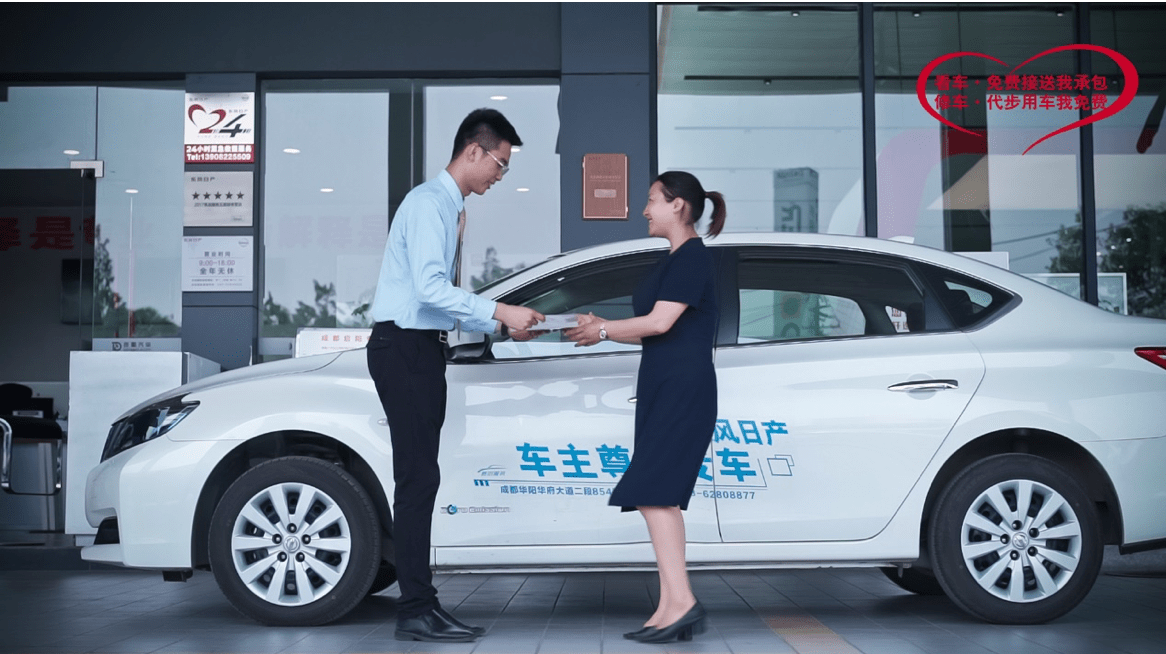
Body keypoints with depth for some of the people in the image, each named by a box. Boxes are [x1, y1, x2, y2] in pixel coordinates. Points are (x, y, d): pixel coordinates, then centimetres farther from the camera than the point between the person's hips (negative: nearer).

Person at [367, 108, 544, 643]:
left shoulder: (449, 207, 19)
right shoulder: (428, 203, -11)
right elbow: (429, 288, -22)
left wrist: (498, 325, 14)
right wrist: (498, 312, -19)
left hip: (423, 349, 10)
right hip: (402, 347, -10)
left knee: (420, 479, 9)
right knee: (417, 478, -10)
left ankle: (420, 602, 13)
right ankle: (415, 611, -7)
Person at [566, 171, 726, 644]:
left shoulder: (693, 256, -9)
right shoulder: (671, 262, 20)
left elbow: (660, 322, -16)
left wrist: (602, 330, -4)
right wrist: (601, 327, 14)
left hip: (684, 390, -10)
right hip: (662, 390, 10)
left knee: (653, 492, -16)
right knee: (662, 497, 5)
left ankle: (682, 603, -17)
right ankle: (671, 611, 5)